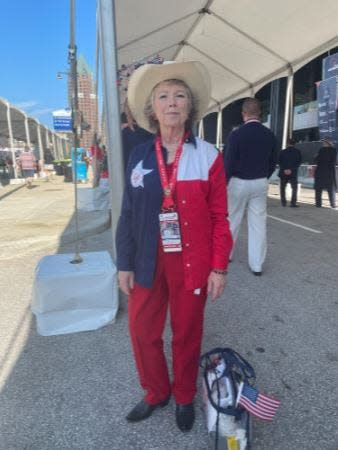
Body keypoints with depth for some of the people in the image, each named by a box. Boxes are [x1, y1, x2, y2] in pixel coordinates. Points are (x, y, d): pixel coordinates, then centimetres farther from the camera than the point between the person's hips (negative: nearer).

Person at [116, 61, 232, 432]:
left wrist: (219, 267, -6)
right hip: (148, 261, 3)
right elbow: (128, 215, 3)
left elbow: (219, 217, -4)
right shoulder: (139, 157, 1)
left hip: (192, 262, -2)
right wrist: (124, 264, 2)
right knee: (142, 330, 14)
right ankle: (156, 393, 42)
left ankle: (184, 397, 43)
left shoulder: (207, 156, -5)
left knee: (187, 333, 15)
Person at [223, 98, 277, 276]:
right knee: (258, 223, 5)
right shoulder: (270, 135, 1)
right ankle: (257, 265, 9)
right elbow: (273, 162, 7)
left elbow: (228, 162, -13)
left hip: (239, 182, -3)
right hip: (261, 184, 3)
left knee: (232, 220, 12)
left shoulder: (236, 134, -13)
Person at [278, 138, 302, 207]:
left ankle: (283, 202, 12)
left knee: (282, 188, 13)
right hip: (293, 173, -1)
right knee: (294, 188, 6)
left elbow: (279, 162, -3)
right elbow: (299, 162, -5)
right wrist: (291, 169, -8)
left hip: (283, 173, 1)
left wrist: (284, 169, -7)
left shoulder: (282, 152, 1)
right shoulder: (298, 152, 0)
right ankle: (293, 203, -3)